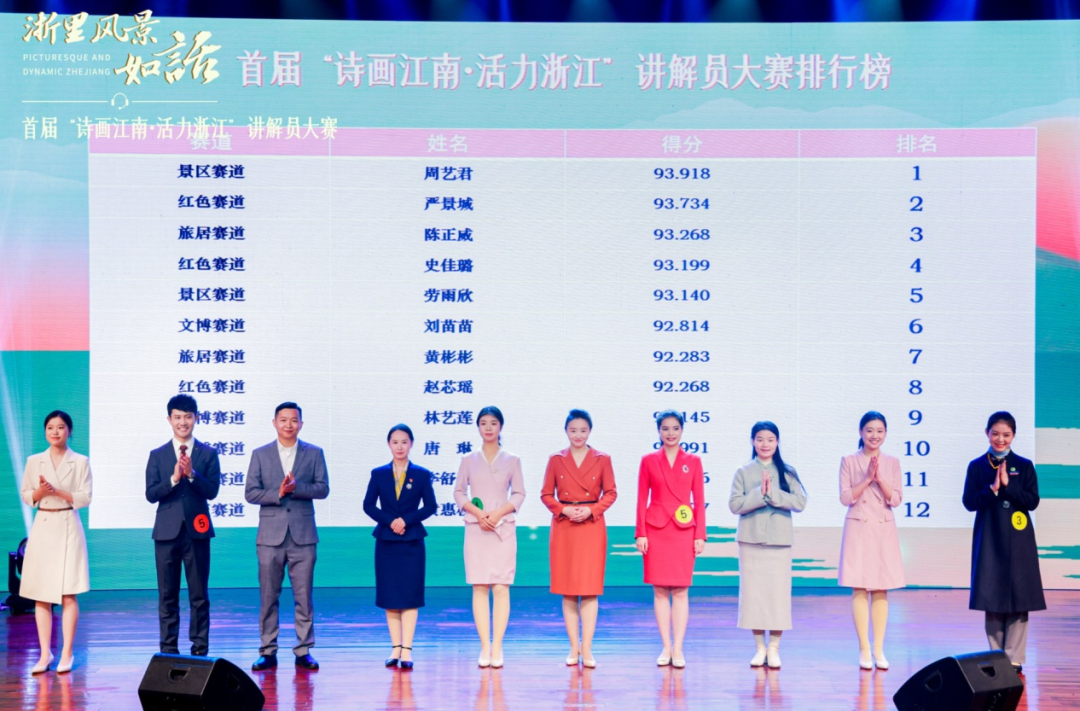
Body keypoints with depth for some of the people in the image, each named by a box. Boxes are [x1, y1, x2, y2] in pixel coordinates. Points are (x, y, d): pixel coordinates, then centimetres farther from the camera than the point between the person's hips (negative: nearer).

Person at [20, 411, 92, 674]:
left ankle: (67, 654, 2)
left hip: (68, 528, -2)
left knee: (68, 594, -4)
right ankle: (45, 654, 7)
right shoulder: (34, 461, 7)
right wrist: (40, 491, -13)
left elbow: (85, 497, -4)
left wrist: (58, 491, -16)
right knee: (41, 596, 2)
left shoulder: (80, 462, 1)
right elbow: (26, 496, 8)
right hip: (43, 529, 2)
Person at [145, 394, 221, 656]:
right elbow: (150, 494, -1)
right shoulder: (157, 455, 7)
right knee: (167, 595, 5)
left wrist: (191, 473, -19)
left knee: (199, 595, 2)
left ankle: (200, 649, 8)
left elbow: (212, 491, -5)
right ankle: (168, 650, 10)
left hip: (196, 531, -1)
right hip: (167, 532, 1)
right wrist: (173, 479, -16)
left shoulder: (208, 454, 4)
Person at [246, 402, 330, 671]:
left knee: (303, 596, 0)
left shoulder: (314, 453, 8)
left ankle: (303, 651, 7)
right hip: (271, 535, 0)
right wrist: (278, 493, -15)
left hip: (303, 535, 0)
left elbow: (322, 488, -2)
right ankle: (268, 652, 9)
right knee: (268, 596, 2)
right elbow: (250, 492, 0)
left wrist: (296, 487, -17)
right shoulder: (260, 454, 8)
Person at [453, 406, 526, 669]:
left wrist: (498, 512, -11)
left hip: (504, 528, -1)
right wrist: (477, 512, -9)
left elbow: (519, 494, 4)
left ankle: (497, 647, -3)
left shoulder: (512, 460, 7)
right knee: (479, 587, -2)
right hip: (476, 529, 1)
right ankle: (485, 647, 0)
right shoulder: (468, 460, 9)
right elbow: (459, 492, 7)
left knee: (501, 587, -5)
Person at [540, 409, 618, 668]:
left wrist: (590, 510, -12)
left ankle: (587, 649, 0)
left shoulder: (602, 460, 3)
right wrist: (563, 510, -12)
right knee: (567, 591, 3)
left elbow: (611, 493, 2)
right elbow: (546, 494, 5)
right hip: (563, 527, 1)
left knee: (590, 590, -3)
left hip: (592, 528, -1)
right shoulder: (556, 460, 4)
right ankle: (574, 647, 10)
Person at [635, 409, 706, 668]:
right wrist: (640, 533, -2)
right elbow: (642, 499, 5)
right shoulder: (648, 461, 5)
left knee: (681, 591, 0)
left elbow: (699, 500, 5)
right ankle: (666, 648, 9)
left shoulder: (693, 461, 6)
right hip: (656, 530, 0)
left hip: (684, 531, 0)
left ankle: (678, 649, 3)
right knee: (660, 591, 3)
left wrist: (700, 535, -1)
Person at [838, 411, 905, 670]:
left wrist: (879, 479, -14)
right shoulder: (849, 461, 2)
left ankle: (879, 650, 8)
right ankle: (864, 649, 1)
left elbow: (896, 500, 0)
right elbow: (845, 498, -5)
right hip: (858, 529, -2)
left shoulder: (892, 463, 7)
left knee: (881, 590, 4)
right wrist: (867, 478, -14)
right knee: (860, 590, -3)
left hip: (884, 530, 2)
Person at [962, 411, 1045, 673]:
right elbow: (969, 502, -3)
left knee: (1018, 598, -1)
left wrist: (1008, 486, -16)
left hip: (1018, 541, 0)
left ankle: (1014, 658, 4)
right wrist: (992, 489, -18)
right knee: (992, 598, 3)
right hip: (989, 541, 0)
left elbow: (1032, 501, -4)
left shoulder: (1024, 466, 4)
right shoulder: (977, 466, 4)